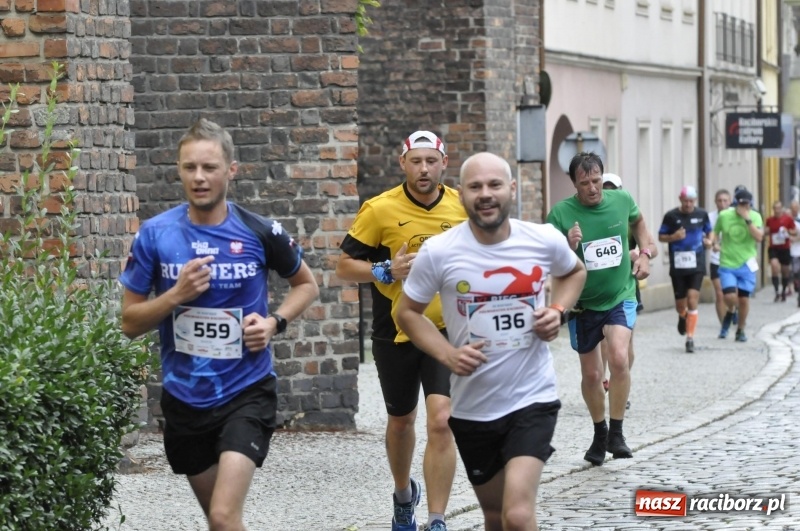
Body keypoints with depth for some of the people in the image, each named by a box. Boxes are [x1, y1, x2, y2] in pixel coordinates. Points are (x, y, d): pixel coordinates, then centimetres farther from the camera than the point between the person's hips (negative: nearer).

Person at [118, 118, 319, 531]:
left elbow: (306, 284, 11)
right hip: (185, 398, 3)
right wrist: (176, 295, -17)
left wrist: (275, 322, -7)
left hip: (247, 392, -3)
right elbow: (130, 323, 0)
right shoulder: (155, 235, -5)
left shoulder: (260, 233, -7)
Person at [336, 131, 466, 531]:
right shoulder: (380, 209, -9)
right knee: (401, 421, 17)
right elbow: (344, 267, -5)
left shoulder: (463, 207, 0)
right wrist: (387, 271, -20)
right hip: (395, 334, 0)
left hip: (446, 331, 0)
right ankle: (404, 494, 45)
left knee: (441, 422, -15)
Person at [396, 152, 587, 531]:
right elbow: (408, 312, 2)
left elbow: (574, 273, 16)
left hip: (532, 400, -1)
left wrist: (558, 309, -4)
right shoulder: (438, 252, -11)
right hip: (472, 407, 2)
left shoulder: (545, 241, -7)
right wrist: (448, 355, -14)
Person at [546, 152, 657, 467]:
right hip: (583, 302, 0)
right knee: (591, 374, 11)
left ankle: (616, 434, -12)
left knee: (619, 358, -23)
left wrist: (645, 252, 4)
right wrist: (568, 248, -31)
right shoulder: (561, 213, -15)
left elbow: (637, 221, 17)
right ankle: (599, 434, 34)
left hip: (621, 296, 0)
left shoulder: (621, 200, -7)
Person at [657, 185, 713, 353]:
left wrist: (709, 241, -2)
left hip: (696, 265, 0)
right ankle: (683, 317, 45)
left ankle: (690, 338, -7)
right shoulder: (671, 216, -2)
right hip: (678, 265, 0)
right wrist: (673, 237, -15)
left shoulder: (702, 214, 4)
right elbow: (661, 237, 5)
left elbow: (708, 231, 20)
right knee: (680, 304, 7)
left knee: (693, 300, -12)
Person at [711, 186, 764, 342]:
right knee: (729, 297, -14)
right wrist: (714, 243, -7)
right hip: (727, 264, -1)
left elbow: (759, 237, -18)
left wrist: (747, 219, -23)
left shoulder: (755, 217, -4)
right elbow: (715, 233, 14)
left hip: (746, 264, 1)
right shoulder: (724, 216, -3)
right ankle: (730, 313, 22)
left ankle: (741, 330, 25)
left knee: (744, 299, 4)